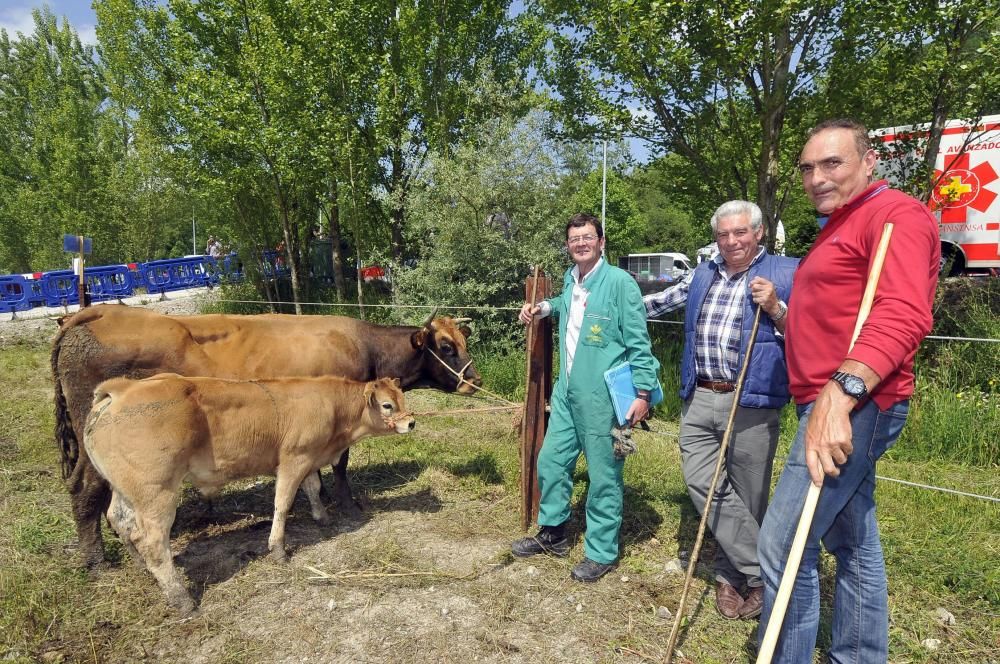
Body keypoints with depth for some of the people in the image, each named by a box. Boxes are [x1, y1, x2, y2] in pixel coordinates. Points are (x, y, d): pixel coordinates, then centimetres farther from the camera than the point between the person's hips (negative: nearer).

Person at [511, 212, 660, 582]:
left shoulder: (619, 282, -12)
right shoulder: (570, 279, 10)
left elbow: (639, 343, -11)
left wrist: (643, 392, -14)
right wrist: (544, 308, 17)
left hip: (603, 398, -7)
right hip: (566, 392, 8)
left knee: (603, 476, 4)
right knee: (551, 461, 15)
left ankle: (601, 553, 22)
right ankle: (552, 534, 35)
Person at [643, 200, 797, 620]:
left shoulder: (785, 273, 1)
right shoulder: (703, 275, 16)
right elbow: (661, 301, 31)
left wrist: (775, 309, -16)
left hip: (752, 405, -4)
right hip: (698, 400, 5)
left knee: (747, 499, 4)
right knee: (702, 483, -4)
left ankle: (731, 573, 23)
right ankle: (762, 570, 8)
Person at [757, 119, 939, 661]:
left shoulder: (896, 214, -9)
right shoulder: (836, 230, 22)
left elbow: (903, 315, -28)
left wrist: (840, 391, -38)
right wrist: (779, 312, 17)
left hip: (854, 406, -10)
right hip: (830, 405, 10)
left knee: (783, 546, -10)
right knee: (855, 546, 18)